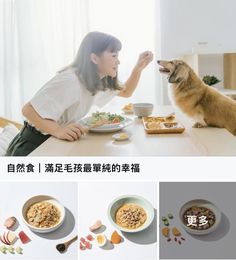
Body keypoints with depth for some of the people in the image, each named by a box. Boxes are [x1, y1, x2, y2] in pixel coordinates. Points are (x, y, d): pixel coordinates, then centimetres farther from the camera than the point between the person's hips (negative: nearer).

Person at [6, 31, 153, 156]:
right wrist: (58, 131, -48)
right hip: (34, 146, -8)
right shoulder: (70, 81, -29)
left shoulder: (98, 80, 1)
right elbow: (28, 110, -32)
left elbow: (126, 92, 15)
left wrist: (138, 68, -2)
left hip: (54, 144, 8)